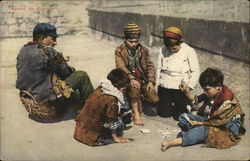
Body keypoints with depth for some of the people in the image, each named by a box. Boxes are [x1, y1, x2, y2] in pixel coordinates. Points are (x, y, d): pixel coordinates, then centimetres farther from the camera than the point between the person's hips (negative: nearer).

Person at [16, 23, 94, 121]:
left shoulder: (23, 51, 6)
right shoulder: (48, 52, -17)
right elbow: (66, 72, -6)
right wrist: (73, 70, 17)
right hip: (46, 104, -9)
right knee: (82, 76, 2)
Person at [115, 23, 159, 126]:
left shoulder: (143, 50, 7)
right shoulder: (119, 51, -3)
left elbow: (150, 66, 7)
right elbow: (121, 67, -16)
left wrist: (151, 81, -7)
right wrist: (131, 79, -32)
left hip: (143, 79, 4)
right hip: (129, 80, -4)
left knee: (154, 99, -11)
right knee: (135, 87, -38)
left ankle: (140, 101, 24)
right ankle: (136, 114, -21)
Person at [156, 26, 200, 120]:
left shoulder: (189, 51, -7)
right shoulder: (163, 50, 3)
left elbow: (195, 71, -5)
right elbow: (159, 68, 10)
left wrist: (189, 87, -13)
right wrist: (157, 85, 5)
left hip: (180, 87, -3)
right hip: (164, 87, 3)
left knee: (179, 116, -2)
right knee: (164, 114, 5)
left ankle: (190, 101, 27)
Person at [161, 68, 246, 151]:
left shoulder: (228, 100, -24)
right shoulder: (211, 93, -3)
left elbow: (220, 122, -23)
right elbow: (197, 100, 14)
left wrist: (199, 123, -21)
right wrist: (187, 91, -4)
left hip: (227, 129, -8)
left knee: (204, 129, -39)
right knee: (183, 117, -5)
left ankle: (173, 142, -45)